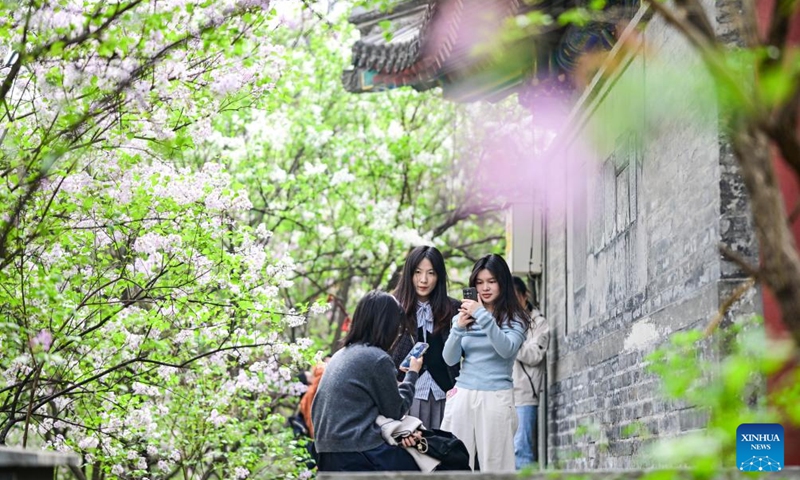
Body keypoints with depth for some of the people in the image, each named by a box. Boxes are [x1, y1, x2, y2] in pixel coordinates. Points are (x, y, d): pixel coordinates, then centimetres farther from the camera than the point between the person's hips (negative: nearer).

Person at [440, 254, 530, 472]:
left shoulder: (515, 319, 3)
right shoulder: (465, 316, 12)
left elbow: (507, 349, -14)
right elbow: (450, 359, 6)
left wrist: (482, 316, -18)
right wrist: (459, 327, -9)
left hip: (496, 398, -3)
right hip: (462, 395, 3)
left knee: (494, 465, -4)